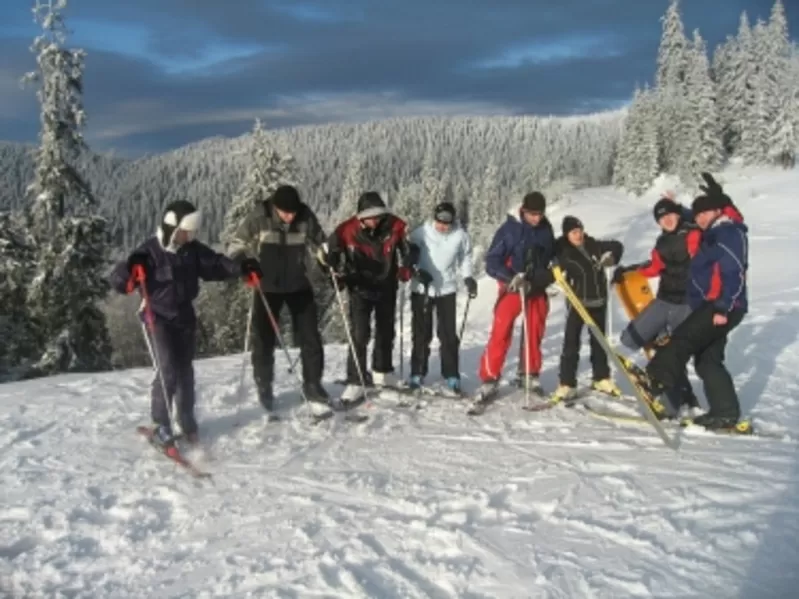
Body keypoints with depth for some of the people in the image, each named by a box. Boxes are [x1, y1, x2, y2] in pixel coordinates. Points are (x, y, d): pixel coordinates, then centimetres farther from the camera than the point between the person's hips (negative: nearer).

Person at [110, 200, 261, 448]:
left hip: (185, 315, 5)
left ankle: (187, 421, 27)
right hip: (159, 317, -5)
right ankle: (160, 425, 0)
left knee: (185, 370, 13)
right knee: (168, 370, -14)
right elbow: (117, 278, -21)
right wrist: (128, 273, -43)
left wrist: (240, 268, -2)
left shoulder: (192, 250, -2)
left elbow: (214, 264, 11)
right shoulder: (150, 252, -18)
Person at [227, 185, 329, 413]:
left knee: (310, 336, 4)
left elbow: (319, 244, 4)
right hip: (267, 286, -1)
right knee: (264, 337, 3)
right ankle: (264, 387, 21)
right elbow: (238, 243, -10)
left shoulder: (306, 217, -13)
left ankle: (312, 384, 19)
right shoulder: (259, 217, -19)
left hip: (298, 285, 2)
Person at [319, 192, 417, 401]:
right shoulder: (346, 231, -20)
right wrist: (337, 273, -18)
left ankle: (382, 373, 37)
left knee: (386, 331, 17)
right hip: (360, 289, -3)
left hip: (387, 288, 3)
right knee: (359, 334, -12)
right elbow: (327, 254, -7)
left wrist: (405, 269, -11)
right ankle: (355, 381, -4)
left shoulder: (396, 227, -15)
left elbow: (408, 250, 2)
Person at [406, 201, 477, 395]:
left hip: (447, 290, 1)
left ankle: (452, 375, 14)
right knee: (421, 334, 8)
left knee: (448, 334, 4)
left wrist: (468, 277, 0)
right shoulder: (420, 233, -13)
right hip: (421, 289, -1)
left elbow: (465, 257, 9)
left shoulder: (460, 236, -8)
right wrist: (417, 271, -17)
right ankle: (417, 373, 21)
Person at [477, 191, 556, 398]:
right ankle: (489, 379, -3)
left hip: (537, 289, 5)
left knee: (535, 333, 12)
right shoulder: (509, 229, -14)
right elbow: (492, 262, -14)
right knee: (501, 334, -9)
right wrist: (511, 278, -25)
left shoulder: (546, 228, 0)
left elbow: (553, 255, 17)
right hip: (512, 289, -4)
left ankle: (531, 375, 27)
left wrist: (549, 275, 4)